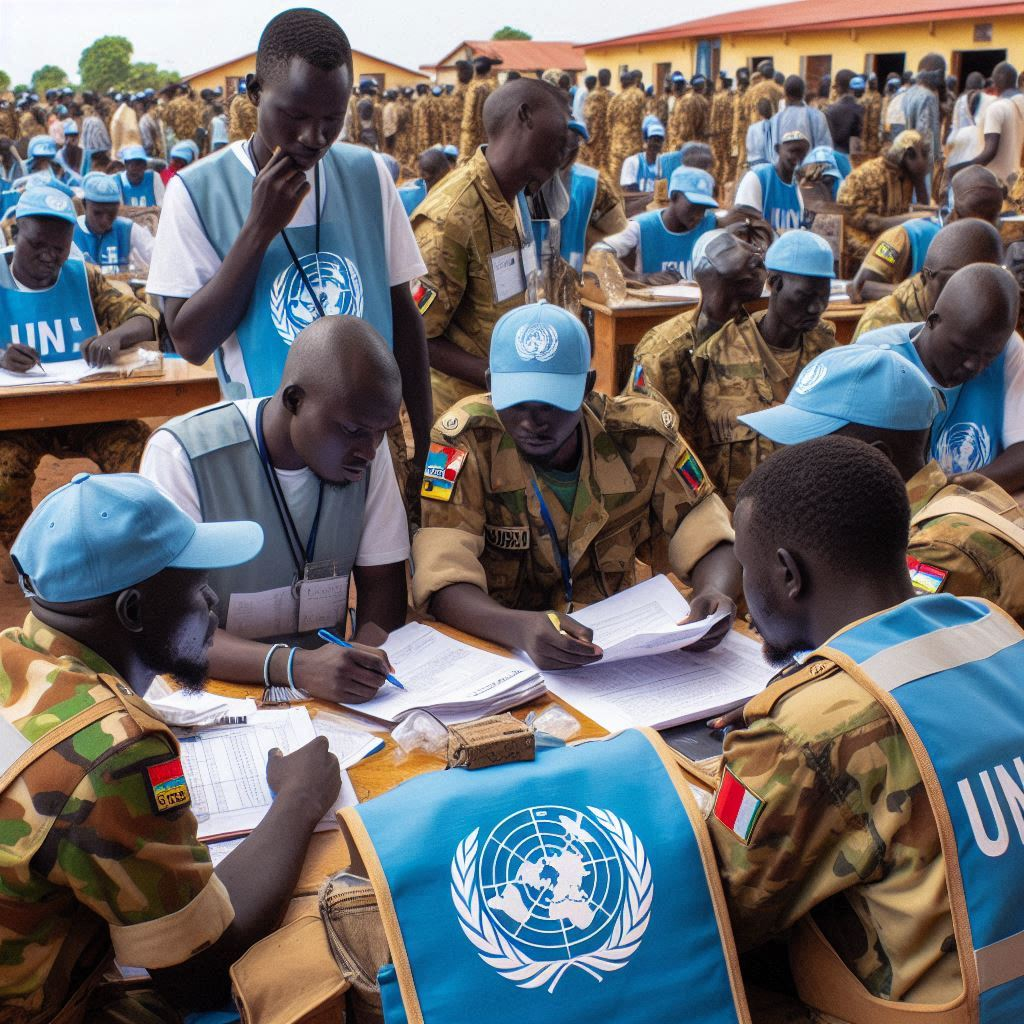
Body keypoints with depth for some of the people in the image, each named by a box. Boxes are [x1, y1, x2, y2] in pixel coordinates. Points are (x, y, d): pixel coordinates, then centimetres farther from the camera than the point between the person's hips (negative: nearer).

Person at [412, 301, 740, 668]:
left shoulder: (641, 435, -8)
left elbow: (708, 540, -3)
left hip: (616, 643, 4)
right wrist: (521, 628, -41)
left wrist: (714, 594, -26)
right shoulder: (463, 441, -15)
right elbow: (443, 583, -22)